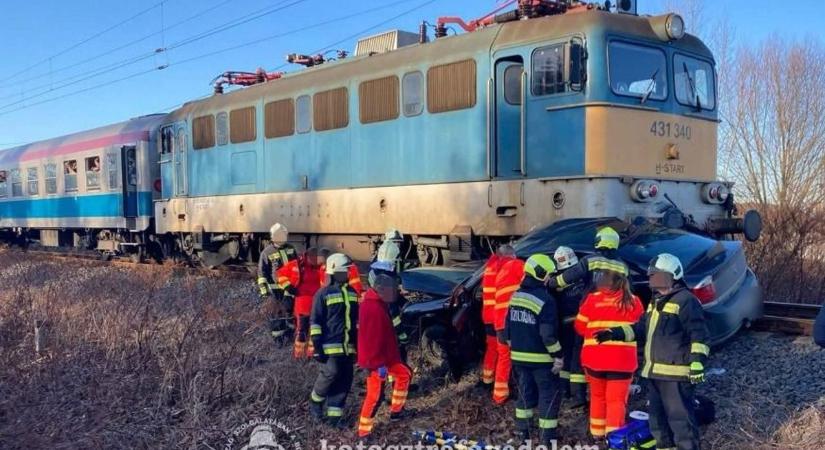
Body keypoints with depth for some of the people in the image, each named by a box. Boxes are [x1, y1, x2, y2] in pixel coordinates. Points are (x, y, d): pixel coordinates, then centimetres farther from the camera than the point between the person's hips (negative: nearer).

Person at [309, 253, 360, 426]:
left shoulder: (352, 293, 13)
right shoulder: (323, 294, -6)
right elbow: (315, 322, -7)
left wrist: (357, 344, 19)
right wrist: (317, 347, -12)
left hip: (348, 346, 6)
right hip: (331, 346, -6)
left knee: (345, 381, 4)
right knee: (331, 375, -11)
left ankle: (334, 415, 12)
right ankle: (315, 402, 16)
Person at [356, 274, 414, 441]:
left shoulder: (378, 304, 9)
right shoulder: (373, 308, -25)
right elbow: (373, 339, -27)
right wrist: (380, 364, -23)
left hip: (384, 357, 10)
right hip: (376, 360, -10)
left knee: (404, 374, 22)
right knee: (375, 395, -2)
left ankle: (396, 411, 31)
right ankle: (364, 432, 9)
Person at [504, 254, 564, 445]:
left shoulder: (515, 296, 5)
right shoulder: (545, 300, -19)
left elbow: (508, 327, 12)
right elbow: (548, 334, -21)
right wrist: (558, 356, -13)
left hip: (519, 356, 7)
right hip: (541, 358, -7)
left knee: (526, 391, 19)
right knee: (549, 394, 5)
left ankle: (522, 429, 25)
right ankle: (547, 436, 7)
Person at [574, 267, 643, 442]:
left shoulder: (593, 299, -4)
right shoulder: (634, 302, -1)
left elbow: (580, 327, 3)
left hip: (594, 358, 1)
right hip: (622, 360, -1)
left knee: (597, 396, 19)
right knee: (617, 399, 5)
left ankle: (597, 432, 29)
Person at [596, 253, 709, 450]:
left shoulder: (686, 300, -10)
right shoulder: (656, 302, 19)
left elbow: (699, 335, -15)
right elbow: (641, 328, 25)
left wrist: (697, 362, -24)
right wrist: (615, 333, 13)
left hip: (676, 373, -10)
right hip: (655, 372, 10)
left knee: (680, 418, -9)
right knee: (658, 417, 17)